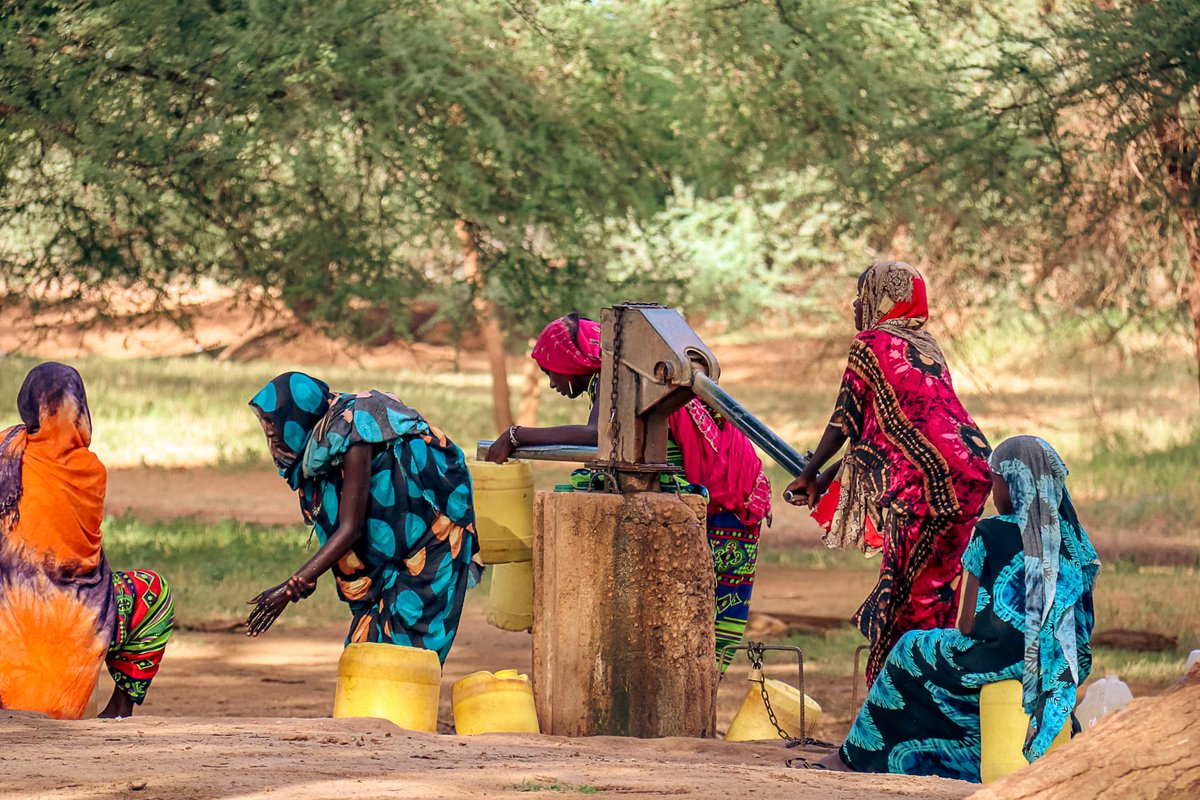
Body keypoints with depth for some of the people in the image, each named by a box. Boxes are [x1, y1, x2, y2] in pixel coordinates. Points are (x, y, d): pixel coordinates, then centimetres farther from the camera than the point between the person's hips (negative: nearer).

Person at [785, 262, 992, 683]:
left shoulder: (870, 344, 1)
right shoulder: (926, 347, 24)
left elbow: (845, 422, 3)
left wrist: (810, 475, 17)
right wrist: (829, 475, 28)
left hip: (925, 475, -8)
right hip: (972, 464, 8)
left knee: (902, 586, -4)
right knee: (936, 584, 14)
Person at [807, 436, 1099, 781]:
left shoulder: (990, 534, -11)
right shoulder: (1071, 537, 4)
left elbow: (968, 625, -8)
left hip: (1000, 662, -6)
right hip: (1061, 669, 6)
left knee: (910, 650, 22)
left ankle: (857, 756, 34)